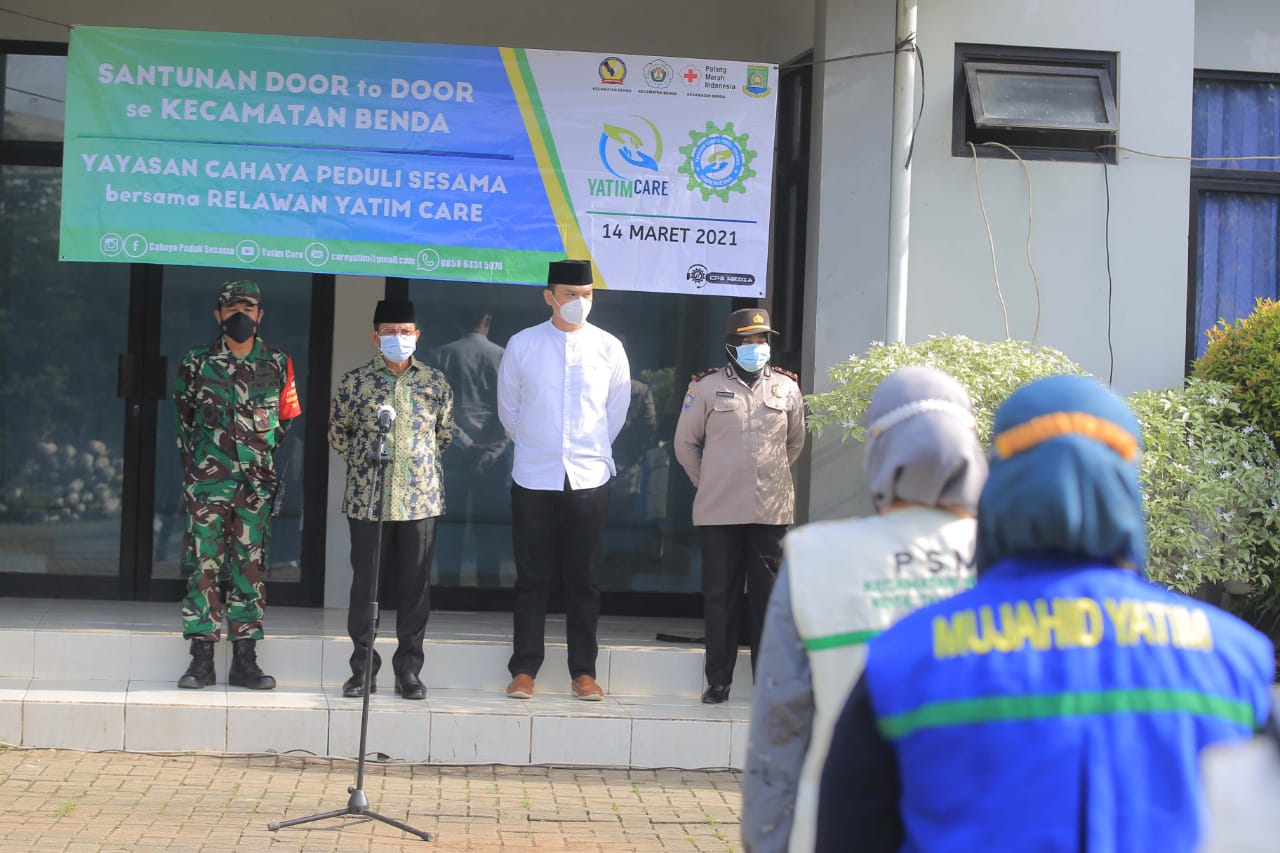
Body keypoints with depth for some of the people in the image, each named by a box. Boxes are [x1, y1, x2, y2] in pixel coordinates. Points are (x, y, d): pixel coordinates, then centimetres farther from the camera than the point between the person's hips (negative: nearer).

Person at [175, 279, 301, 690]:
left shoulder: (278, 365, 6)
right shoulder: (197, 363, 4)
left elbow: (286, 417, 18)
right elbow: (184, 417, 16)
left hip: (257, 482, 1)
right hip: (207, 481, -1)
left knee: (250, 567, 3)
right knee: (204, 565, -3)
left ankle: (245, 660, 8)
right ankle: (202, 659, 1)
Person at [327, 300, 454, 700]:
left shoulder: (435, 381, 4)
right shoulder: (355, 381, 0)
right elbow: (337, 433, 13)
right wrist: (362, 464, 10)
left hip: (420, 498, 1)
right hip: (367, 499, -1)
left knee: (415, 585, 4)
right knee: (364, 582, 4)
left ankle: (409, 670, 13)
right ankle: (362, 668, 13)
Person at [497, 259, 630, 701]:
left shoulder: (609, 348, 2)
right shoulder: (522, 345, 0)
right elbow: (508, 407, 11)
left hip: (588, 478, 1)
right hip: (534, 479, -1)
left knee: (584, 579, 5)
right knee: (532, 578, 3)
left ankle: (583, 672, 12)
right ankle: (524, 670, 10)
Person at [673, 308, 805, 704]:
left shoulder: (786, 388, 8)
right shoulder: (707, 387, 1)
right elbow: (685, 442, 11)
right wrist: (706, 482, 11)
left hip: (772, 510, 2)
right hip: (720, 511, -1)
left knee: (768, 596, 4)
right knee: (719, 597, 2)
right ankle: (718, 682, 10)